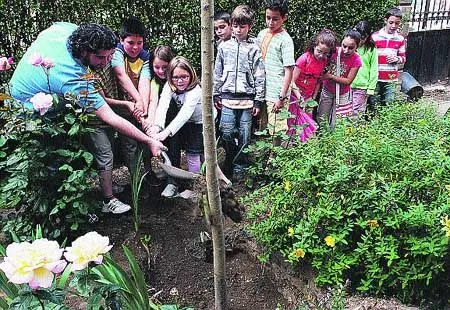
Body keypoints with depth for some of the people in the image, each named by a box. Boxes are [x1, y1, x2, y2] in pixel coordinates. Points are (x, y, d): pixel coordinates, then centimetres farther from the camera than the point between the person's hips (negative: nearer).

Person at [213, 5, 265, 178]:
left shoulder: (254, 48, 1)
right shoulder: (224, 47, 8)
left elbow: (260, 76, 0)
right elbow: (217, 73, 13)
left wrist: (258, 101, -2)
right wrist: (216, 95, 10)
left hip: (247, 98, -1)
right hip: (228, 97, 2)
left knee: (245, 135, 3)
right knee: (226, 132, -5)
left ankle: (240, 168, 17)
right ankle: (231, 160, 20)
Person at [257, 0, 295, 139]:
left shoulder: (285, 39, -10)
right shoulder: (262, 34, 9)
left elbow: (289, 71, -13)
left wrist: (282, 97, -16)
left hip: (275, 96, -6)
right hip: (260, 92, 7)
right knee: (260, 130, 15)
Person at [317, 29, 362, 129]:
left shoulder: (356, 60, -19)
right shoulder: (334, 51, -18)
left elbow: (348, 81, -16)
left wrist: (330, 76, -24)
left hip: (342, 95, -1)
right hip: (327, 92, 1)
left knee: (335, 125, 5)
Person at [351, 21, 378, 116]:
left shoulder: (371, 49, 1)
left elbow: (374, 69, 1)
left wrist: (371, 88, -4)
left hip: (362, 86, -2)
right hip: (347, 84, 2)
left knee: (357, 112, -1)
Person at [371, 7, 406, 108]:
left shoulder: (400, 39, 6)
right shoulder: (375, 36, -3)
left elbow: (403, 58, 14)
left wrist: (397, 59, -9)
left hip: (391, 79, 2)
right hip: (376, 78, -2)